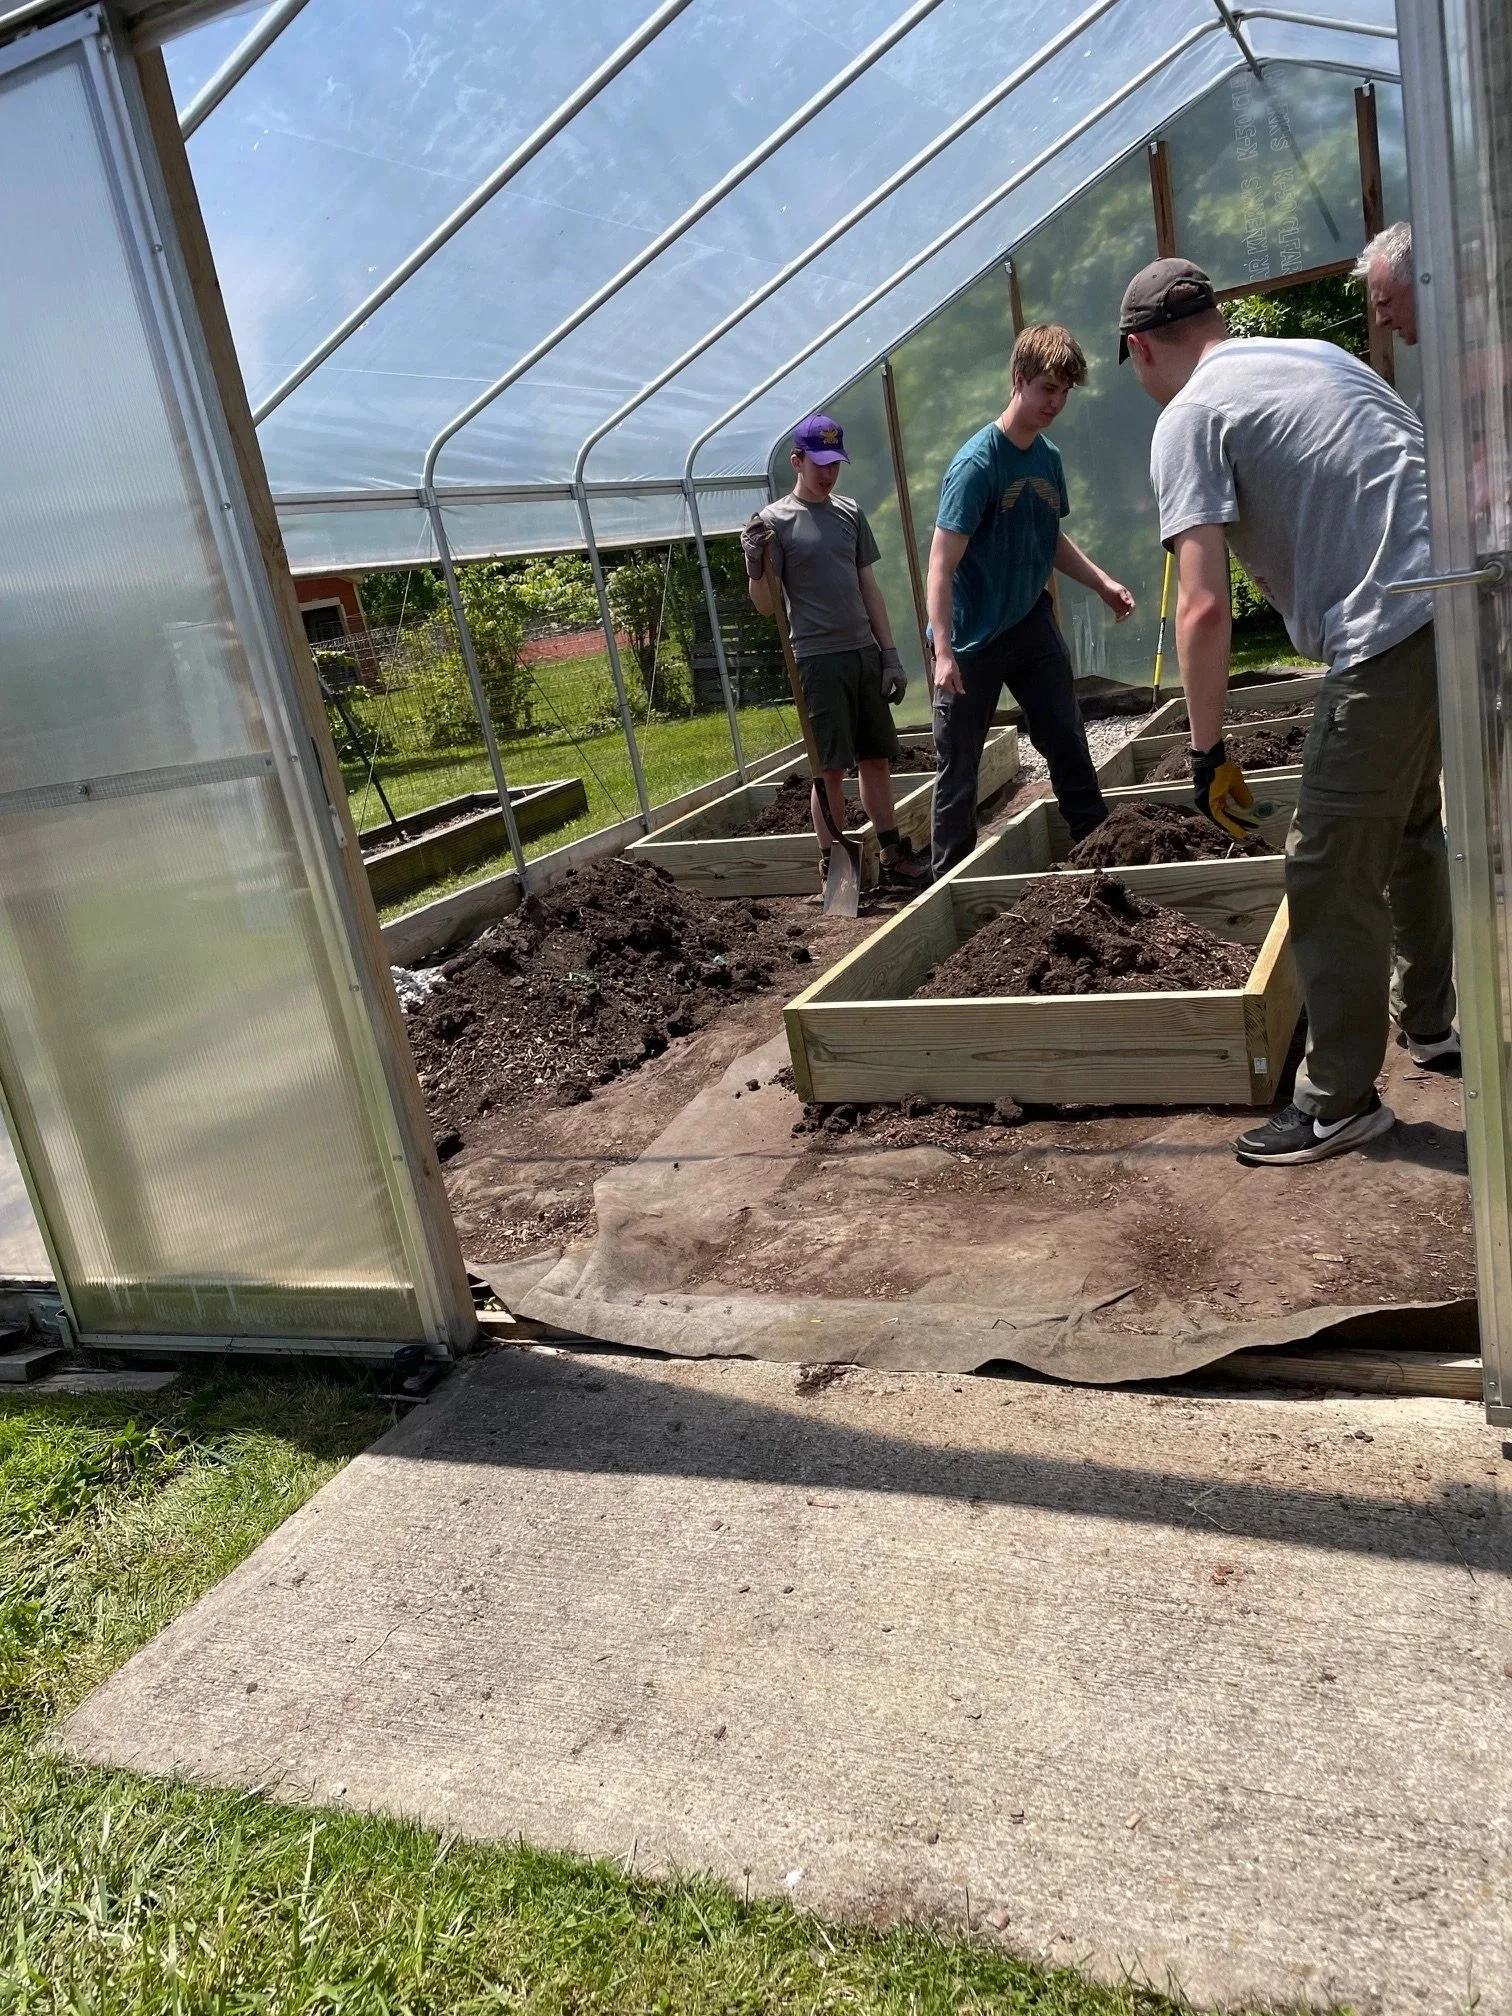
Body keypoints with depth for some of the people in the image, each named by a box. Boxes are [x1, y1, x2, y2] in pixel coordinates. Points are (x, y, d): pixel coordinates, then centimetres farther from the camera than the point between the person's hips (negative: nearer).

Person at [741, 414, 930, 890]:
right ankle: (833, 867, 3)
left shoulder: (850, 512, 14)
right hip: (818, 659, -5)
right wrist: (756, 565, -23)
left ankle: (893, 856, 19)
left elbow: (869, 588, 16)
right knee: (830, 768, -4)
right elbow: (766, 605, -4)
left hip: (865, 654, 5)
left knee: (877, 759, 10)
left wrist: (889, 653, 11)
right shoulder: (775, 521, -2)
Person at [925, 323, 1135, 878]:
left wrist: (1103, 582, 9)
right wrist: (944, 652, -29)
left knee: (1069, 742, 7)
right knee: (960, 765, 3)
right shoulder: (977, 464, -18)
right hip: (973, 639, -6)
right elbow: (942, 565, -22)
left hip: (1031, 623, 6)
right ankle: (949, 877, 14)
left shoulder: (1049, 457, 5)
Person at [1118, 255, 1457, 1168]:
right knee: (1411, 827, 25)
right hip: (1460, 606, 9)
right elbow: (1426, 463, 22)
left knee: (1332, 876, 0)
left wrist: (1209, 752, -5)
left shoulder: (1191, 418, -3)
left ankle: (1341, 1101, 9)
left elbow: (1204, 608, -14)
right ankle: (1431, 1023, 41)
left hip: (1390, 637, -9)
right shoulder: (1320, 354, 20)